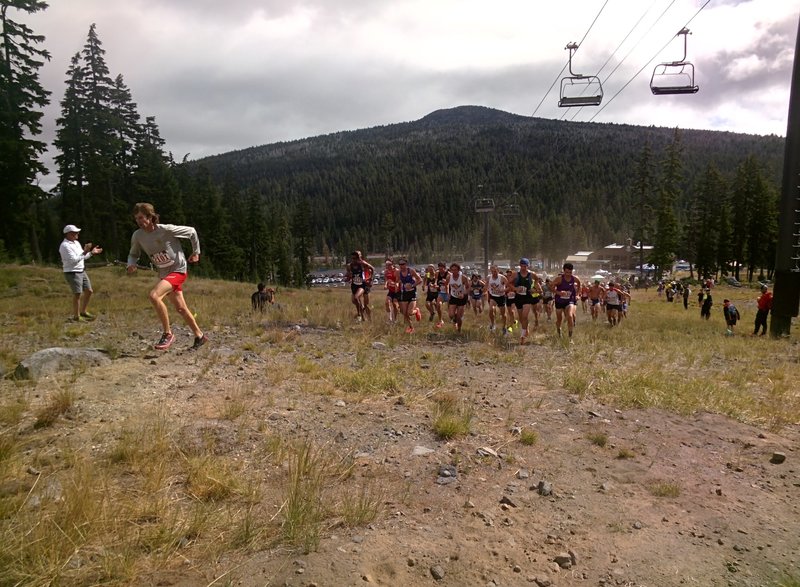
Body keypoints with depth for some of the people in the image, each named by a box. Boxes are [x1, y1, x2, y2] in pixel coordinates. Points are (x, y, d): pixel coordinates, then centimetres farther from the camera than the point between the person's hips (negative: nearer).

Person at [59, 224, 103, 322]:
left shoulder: (76, 243, 14)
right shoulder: (65, 246, -15)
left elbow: (82, 257, 21)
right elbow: (74, 260, -22)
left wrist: (92, 252, 10)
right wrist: (85, 252, -23)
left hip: (81, 271, 9)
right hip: (72, 273, -9)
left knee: (89, 291, 10)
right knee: (77, 294, -8)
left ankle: (83, 311, 24)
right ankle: (76, 316, 2)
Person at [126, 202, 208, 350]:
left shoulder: (167, 230, -19)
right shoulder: (137, 236, -4)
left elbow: (191, 231, -6)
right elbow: (133, 254, 12)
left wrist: (196, 252, 2)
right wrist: (131, 264, -11)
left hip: (178, 270, -7)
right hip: (164, 273, 7)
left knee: (154, 295, -27)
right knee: (181, 308, 12)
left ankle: (167, 334, -14)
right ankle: (199, 336, 29)